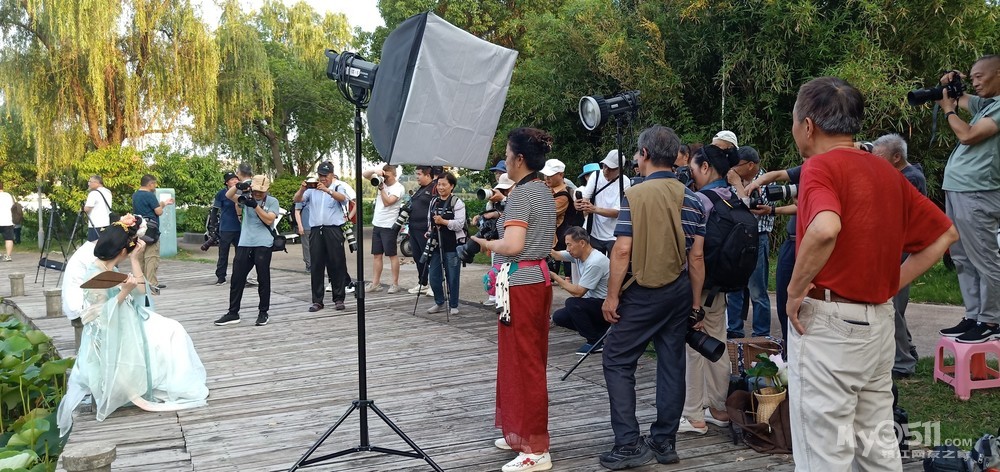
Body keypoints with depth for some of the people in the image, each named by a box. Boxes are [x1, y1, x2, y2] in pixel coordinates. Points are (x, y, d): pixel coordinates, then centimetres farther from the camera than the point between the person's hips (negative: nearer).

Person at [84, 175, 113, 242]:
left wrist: (84, 204, 4)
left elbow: (87, 209, -15)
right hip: (107, 223, 8)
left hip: (96, 224, -8)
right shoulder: (108, 192, 13)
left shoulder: (94, 193, -12)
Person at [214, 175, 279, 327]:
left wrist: (255, 205, -16)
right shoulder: (246, 197, 10)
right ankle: (233, 313, 14)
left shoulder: (272, 201, 2)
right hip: (244, 244, 3)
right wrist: (238, 186, -19)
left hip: (263, 245, -3)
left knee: (263, 279, 2)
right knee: (237, 279, 5)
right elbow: (228, 195, -1)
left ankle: (263, 313, 13)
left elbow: (269, 220, -9)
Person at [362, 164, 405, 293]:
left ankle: (395, 284, 6)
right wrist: (375, 171, -11)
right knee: (376, 255, 10)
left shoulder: (399, 188, -11)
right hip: (377, 224, 7)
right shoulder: (381, 181, 7)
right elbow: (364, 174, 7)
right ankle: (375, 283, 15)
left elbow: (387, 202, -21)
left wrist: (381, 188, -21)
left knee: (392, 255, 0)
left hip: (389, 226, -7)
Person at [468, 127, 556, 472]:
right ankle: (523, 433, 28)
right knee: (532, 360, 16)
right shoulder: (545, 192, 12)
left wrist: (486, 243, -7)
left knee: (522, 363, -3)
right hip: (539, 278, 10)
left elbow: (512, 245, -25)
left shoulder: (520, 194, -16)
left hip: (520, 284, -10)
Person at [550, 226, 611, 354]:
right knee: (558, 317, 2)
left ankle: (595, 342, -12)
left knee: (572, 303, -29)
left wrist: (554, 276, -19)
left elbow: (578, 292, -24)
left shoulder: (595, 262, -27)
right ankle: (600, 332, 10)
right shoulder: (577, 254, 0)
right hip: (593, 303, 9)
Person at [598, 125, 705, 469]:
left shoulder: (636, 195, -11)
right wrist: (695, 302, 11)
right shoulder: (691, 199, 4)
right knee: (671, 364, 11)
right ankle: (664, 441, 18)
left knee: (617, 361, 3)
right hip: (679, 292, 6)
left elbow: (622, 251, -15)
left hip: (644, 292, -6)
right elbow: (696, 257, 3)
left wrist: (612, 296, -7)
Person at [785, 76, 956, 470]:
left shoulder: (821, 166, -12)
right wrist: (892, 284, 12)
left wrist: (795, 290, -19)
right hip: (880, 322, 8)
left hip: (827, 322, -8)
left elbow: (825, 230, -33)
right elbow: (945, 233, 17)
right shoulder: (887, 172, 11)